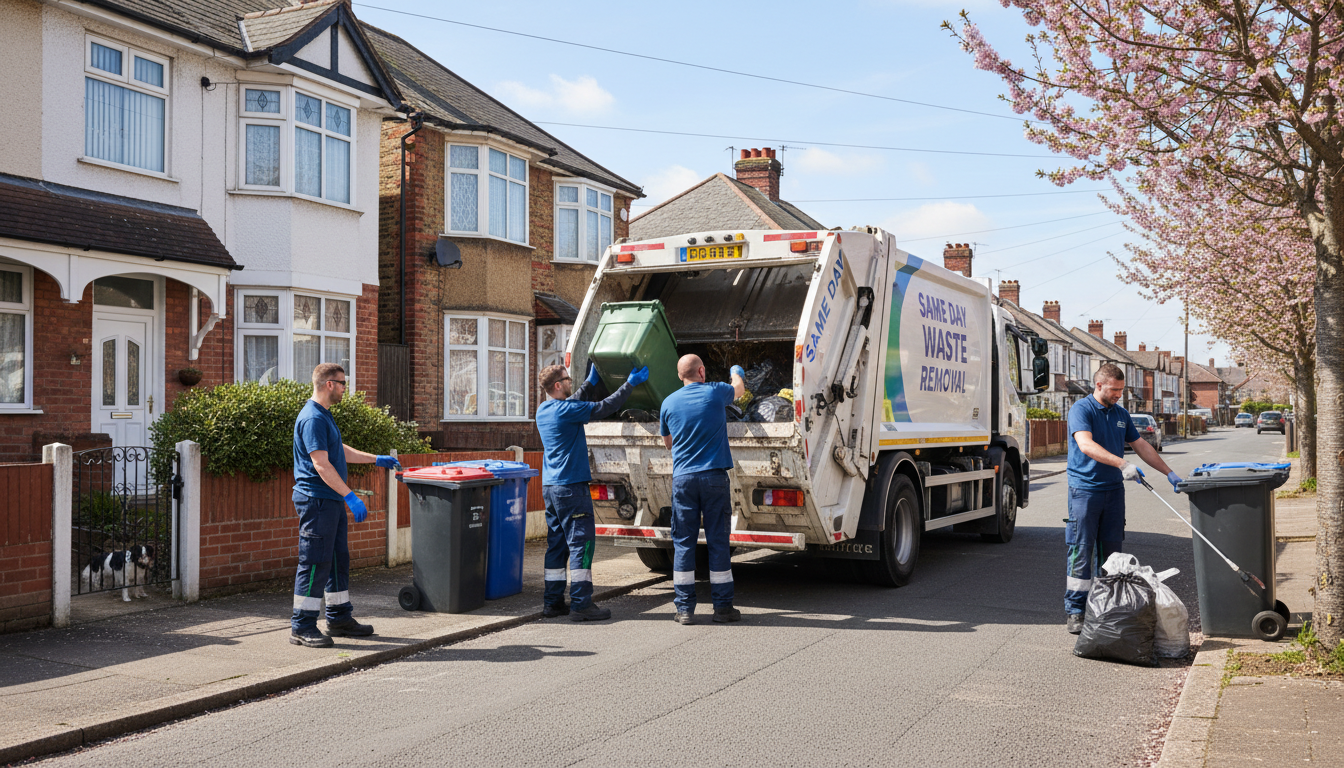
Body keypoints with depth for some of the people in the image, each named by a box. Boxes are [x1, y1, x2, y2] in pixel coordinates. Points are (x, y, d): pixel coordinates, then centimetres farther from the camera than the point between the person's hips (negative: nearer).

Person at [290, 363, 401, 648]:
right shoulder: (312, 418, -17)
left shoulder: (324, 415, 16)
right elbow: (321, 465, -23)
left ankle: (339, 618, 24)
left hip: (332, 500, 11)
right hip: (316, 500, -11)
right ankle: (302, 627, 1)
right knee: (315, 563, -5)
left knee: (338, 560, 15)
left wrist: (376, 460, 27)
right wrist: (351, 497, -23)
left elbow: (340, 451, 27)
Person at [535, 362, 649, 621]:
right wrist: (630, 384, -3)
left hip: (550, 487, 9)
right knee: (581, 542, -5)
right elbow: (603, 408, -12)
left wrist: (591, 382, 37)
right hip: (570, 486, -9)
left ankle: (552, 602, 16)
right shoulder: (565, 410, -15)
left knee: (557, 545, 13)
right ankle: (581, 604, -6)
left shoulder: (543, 411, 11)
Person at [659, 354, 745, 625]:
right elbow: (739, 389, 25)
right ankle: (722, 606, 9)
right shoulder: (716, 392, 1)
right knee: (718, 540, 4)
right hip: (714, 476, -1)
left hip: (683, 478, 1)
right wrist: (737, 372, 47)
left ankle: (684, 608, 5)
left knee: (683, 542, 5)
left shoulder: (669, 403, 4)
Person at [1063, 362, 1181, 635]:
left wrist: (1170, 473, 15)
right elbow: (1086, 445, -24)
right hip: (1085, 489, -6)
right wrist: (1122, 464, -33)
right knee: (1081, 551, -5)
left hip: (1113, 489, 6)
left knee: (1112, 549, 8)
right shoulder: (1081, 409, -9)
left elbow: (1141, 446, 20)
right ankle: (1074, 611, 0)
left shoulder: (1121, 414, 14)